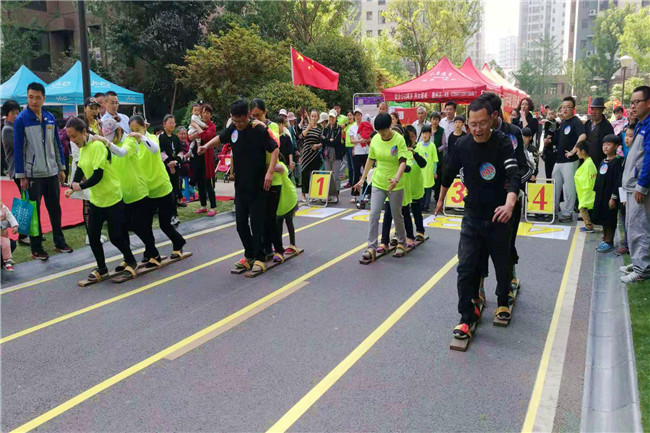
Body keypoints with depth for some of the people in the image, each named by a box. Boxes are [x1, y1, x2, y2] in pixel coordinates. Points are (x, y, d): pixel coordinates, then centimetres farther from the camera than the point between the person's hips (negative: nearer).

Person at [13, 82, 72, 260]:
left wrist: (61, 168, 9)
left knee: (55, 208, 13)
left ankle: (59, 242, 25)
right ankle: (36, 248, 13)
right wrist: (21, 176, -10)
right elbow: (18, 148, -8)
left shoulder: (50, 118, 5)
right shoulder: (21, 120, -8)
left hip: (51, 172, 4)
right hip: (32, 174, -4)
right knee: (34, 212, 5)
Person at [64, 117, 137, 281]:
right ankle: (101, 268, 22)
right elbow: (80, 169, 12)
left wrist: (81, 186, -15)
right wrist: (72, 187, -1)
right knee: (93, 235, 6)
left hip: (112, 198, -8)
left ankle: (131, 262, 21)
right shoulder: (82, 148, 8)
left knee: (115, 236, -2)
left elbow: (98, 175, -23)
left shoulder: (97, 146, -18)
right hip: (96, 199, 8)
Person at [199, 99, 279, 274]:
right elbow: (221, 138, 22)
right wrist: (207, 145, 4)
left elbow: (275, 149, -13)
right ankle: (249, 255, 23)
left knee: (256, 222, -3)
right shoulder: (233, 128, 3)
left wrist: (269, 172, -22)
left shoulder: (259, 130, -14)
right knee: (241, 222, 9)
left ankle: (259, 258, 9)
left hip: (257, 185, -6)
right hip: (240, 185, 6)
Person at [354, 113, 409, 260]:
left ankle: (401, 243, 30)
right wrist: (362, 179, 13)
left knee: (397, 215, 9)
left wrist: (396, 178, -34)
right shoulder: (375, 139, 0)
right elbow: (370, 159, 12)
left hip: (395, 186, -3)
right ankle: (371, 248, -1)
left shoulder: (399, 139, -12)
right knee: (374, 214, -5)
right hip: (378, 183, 3)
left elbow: (403, 161, -19)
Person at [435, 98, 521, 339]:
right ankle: (467, 317, 6)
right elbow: (449, 173, 12)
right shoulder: (463, 145, -4)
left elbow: (514, 176, -28)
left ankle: (503, 302, 41)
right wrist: (441, 200, 23)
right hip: (472, 217, 2)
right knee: (466, 268, -5)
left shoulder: (502, 143, -15)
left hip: (498, 217, -2)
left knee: (502, 265, 14)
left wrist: (509, 204, -46)